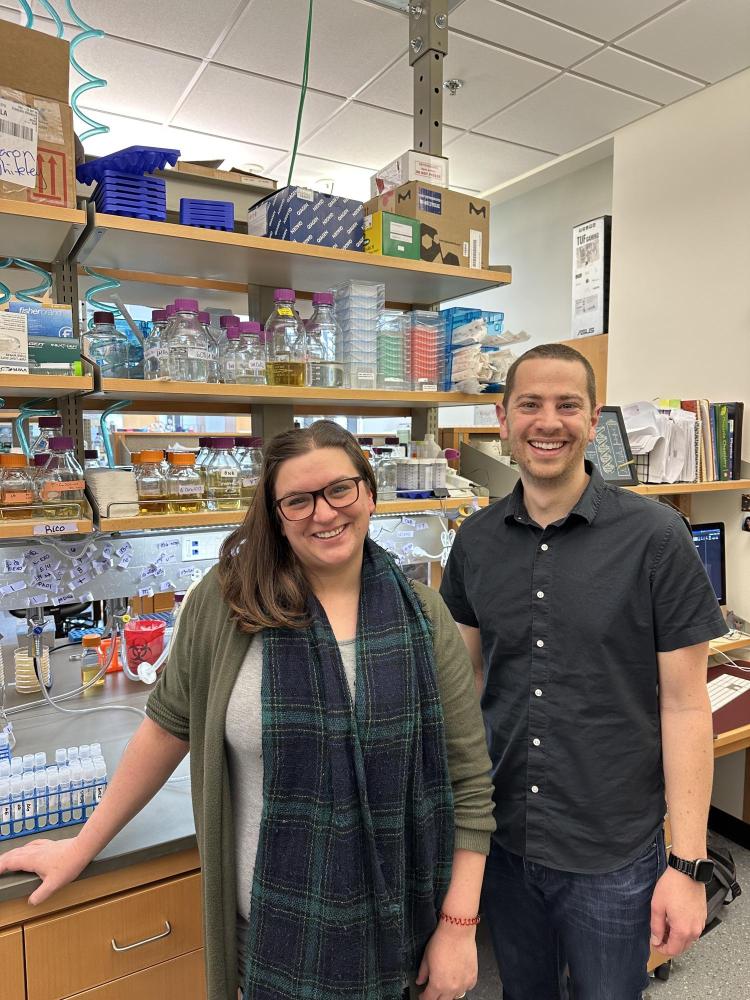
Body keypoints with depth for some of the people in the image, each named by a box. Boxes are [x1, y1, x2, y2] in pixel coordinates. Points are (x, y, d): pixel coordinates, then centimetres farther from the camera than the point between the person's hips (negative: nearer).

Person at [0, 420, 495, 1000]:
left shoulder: (424, 617, -10)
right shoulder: (226, 602, -12)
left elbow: (468, 781, -6)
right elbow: (170, 726, 0)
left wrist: (458, 926, -7)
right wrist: (83, 847, 6)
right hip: (272, 928, 0)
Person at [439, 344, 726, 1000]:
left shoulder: (654, 536, -14)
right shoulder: (476, 540, -3)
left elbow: (685, 704, -11)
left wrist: (688, 864, -11)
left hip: (613, 854, -3)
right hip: (502, 839, 4)